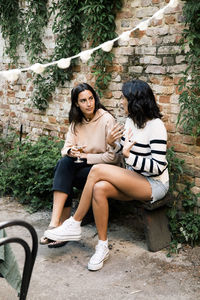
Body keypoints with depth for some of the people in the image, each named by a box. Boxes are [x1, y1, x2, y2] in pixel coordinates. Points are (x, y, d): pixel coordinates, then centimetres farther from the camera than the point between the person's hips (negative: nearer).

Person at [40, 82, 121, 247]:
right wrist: (71, 152, -17)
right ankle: (58, 225, -28)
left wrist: (86, 157, -14)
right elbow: (66, 148, 7)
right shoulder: (76, 122, 9)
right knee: (64, 162, -26)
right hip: (82, 166, 6)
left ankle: (57, 223, -23)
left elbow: (113, 156, -14)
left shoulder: (107, 119, -10)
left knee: (62, 174, -25)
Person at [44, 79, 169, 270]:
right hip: (133, 180, 7)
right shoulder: (130, 120, 9)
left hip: (154, 184, -7)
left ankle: (74, 224, -12)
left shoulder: (155, 126, -16)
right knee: (99, 188, -26)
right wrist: (113, 144, 0)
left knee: (97, 170, -26)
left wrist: (129, 156, -29)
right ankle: (102, 247, -15)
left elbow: (158, 167, -21)